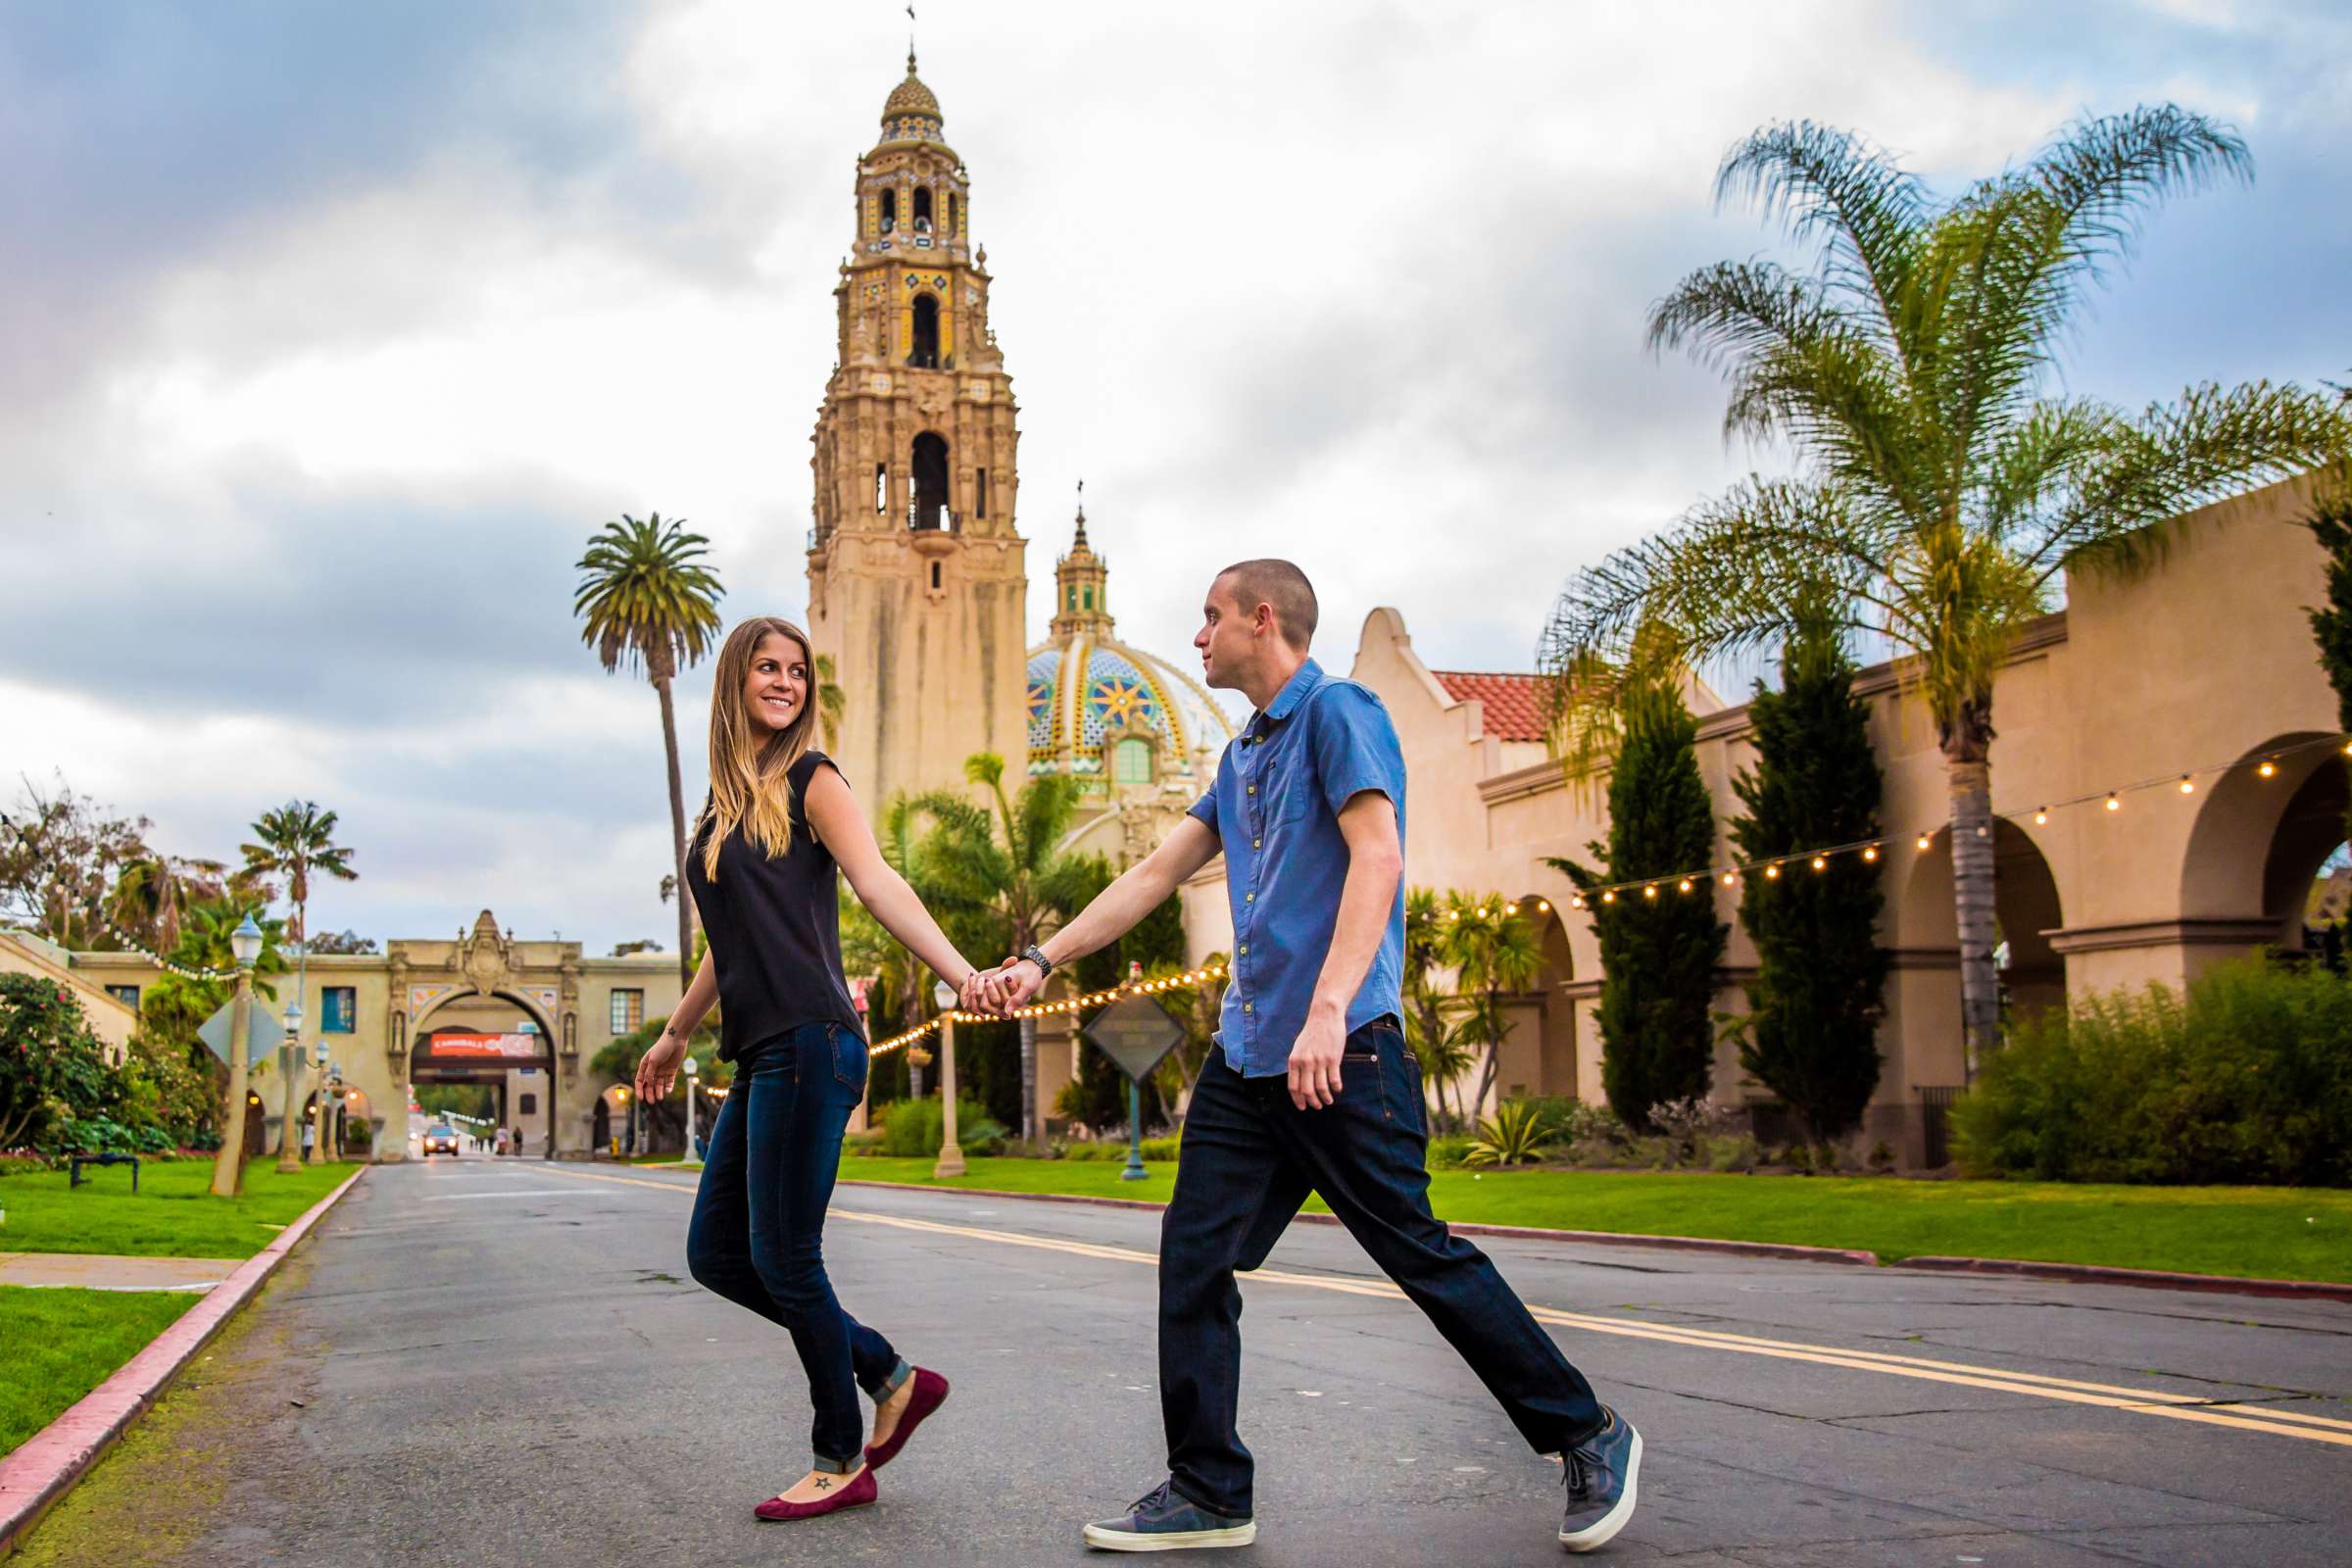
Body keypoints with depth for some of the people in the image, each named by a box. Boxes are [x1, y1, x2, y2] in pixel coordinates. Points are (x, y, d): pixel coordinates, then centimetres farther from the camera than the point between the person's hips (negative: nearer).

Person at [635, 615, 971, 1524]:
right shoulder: (723, 803, 18)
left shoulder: (811, 782, -2)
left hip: (808, 1042, -8)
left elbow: (879, 886, -16)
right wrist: (676, 1035, 36)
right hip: (760, 1056, 8)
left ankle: (842, 1464, 11)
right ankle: (892, 1379, 19)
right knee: (716, 1254, 9)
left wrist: (960, 972, -31)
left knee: (783, 1257, -5)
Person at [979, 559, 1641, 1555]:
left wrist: (1328, 1009, -29)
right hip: (1245, 1056, 9)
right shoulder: (1243, 757, 20)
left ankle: (1590, 1439, 11)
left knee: (1418, 1252, -4)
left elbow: (1377, 857, -19)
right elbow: (1153, 876, 25)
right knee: (1193, 1259, 4)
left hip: (1343, 1049, -8)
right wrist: (1040, 963, 22)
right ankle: (1206, 1493, 13)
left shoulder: (1337, 713, -6)